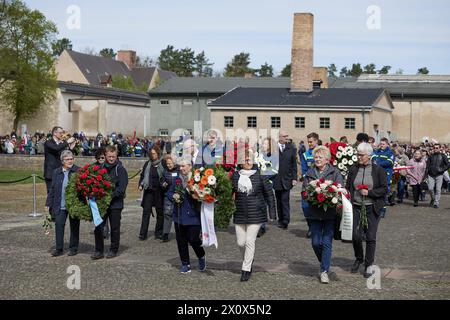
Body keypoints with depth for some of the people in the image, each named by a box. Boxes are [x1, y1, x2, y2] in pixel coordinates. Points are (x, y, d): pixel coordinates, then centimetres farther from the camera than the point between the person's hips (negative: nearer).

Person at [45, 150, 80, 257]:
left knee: (74, 226, 7)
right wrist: (48, 204, 9)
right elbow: (52, 189, 12)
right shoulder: (56, 172, 8)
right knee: (59, 225, -1)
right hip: (60, 206, 3)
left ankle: (73, 248, 17)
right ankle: (59, 249, 7)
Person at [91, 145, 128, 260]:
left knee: (115, 228, 6)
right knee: (98, 227, 1)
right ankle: (99, 251, 9)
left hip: (115, 203, -4)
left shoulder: (120, 169, -5)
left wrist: (110, 196, -21)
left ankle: (114, 250, 18)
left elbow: (121, 188, -13)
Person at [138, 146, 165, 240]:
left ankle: (159, 233, 16)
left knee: (160, 212, 7)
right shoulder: (147, 164, 9)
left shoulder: (163, 164, -2)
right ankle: (143, 234, -2)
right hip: (149, 191, 2)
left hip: (159, 191, -2)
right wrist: (141, 185, 2)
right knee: (146, 211, -2)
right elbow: (142, 175, 16)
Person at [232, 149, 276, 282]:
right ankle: (249, 260, 34)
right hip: (239, 215, 3)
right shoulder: (235, 175, 4)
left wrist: (272, 213, -3)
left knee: (250, 241, -4)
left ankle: (246, 269, 6)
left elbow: (269, 194, -1)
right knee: (240, 242, 6)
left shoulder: (260, 175, -5)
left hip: (256, 215, -3)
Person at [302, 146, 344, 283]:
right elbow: (304, 191, 10)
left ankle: (324, 271, 4)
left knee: (327, 242, -4)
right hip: (315, 213, 3)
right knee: (316, 242, 3)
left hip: (330, 212, -3)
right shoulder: (309, 173, 9)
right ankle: (324, 264, 28)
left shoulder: (335, 172, -1)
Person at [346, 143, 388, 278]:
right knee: (356, 236, -1)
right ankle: (358, 259, 25)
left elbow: (384, 189, -4)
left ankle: (369, 265, 12)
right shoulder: (353, 169, 5)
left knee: (370, 237, 0)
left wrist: (369, 192, -15)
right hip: (356, 207, 2)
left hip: (372, 208, -2)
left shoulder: (378, 170, -4)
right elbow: (348, 187, 9)